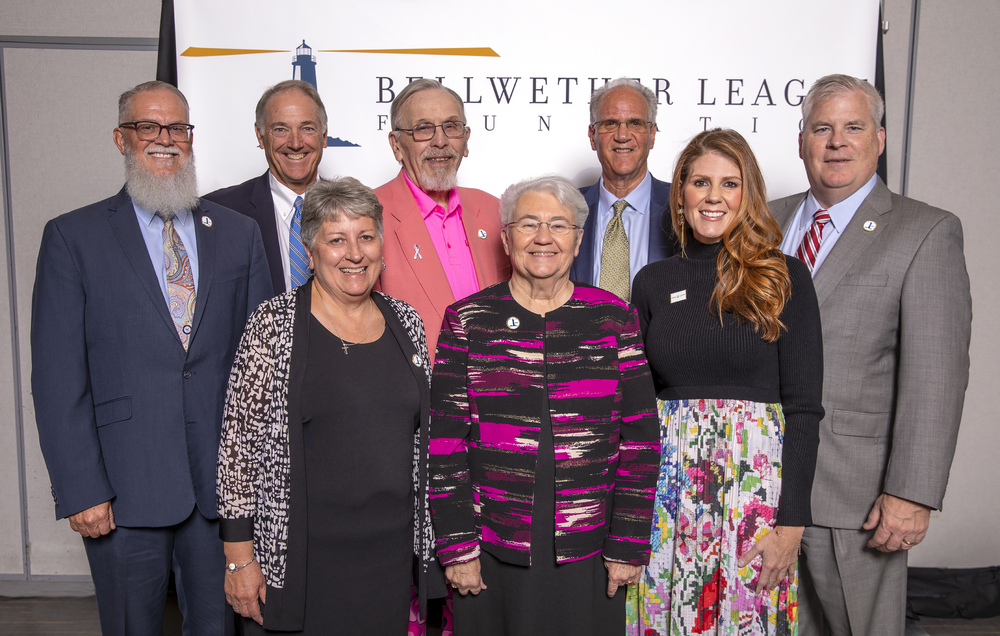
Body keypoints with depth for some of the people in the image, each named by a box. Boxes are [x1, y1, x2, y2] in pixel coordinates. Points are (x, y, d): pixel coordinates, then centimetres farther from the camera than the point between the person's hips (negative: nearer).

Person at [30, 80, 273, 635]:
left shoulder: (240, 234, 7)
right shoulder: (72, 237, 0)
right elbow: (57, 377, -4)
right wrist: (80, 490, -9)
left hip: (222, 483, 2)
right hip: (123, 489, -2)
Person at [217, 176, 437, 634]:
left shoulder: (405, 322, 5)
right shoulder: (274, 324, -8)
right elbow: (239, 443, -8)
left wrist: (424, 536, 12)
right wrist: (240, 559, -9)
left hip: (393, 553, 4)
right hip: (300, 558, -4)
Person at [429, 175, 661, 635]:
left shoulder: (614, 318, 1)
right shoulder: (466, 321, 0)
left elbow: (639, 437, 1)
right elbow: (445, 440, -1)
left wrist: (629, 545, -2)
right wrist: (456, 547, -4)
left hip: (587, 554, 0)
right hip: (492, 552, 0)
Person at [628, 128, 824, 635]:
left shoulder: (784, 278, -2)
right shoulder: (653, 281, 6)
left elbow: (803, 407, -5)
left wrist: (791, 521, -10)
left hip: (756, 482, -2)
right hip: (665, 487, 3)